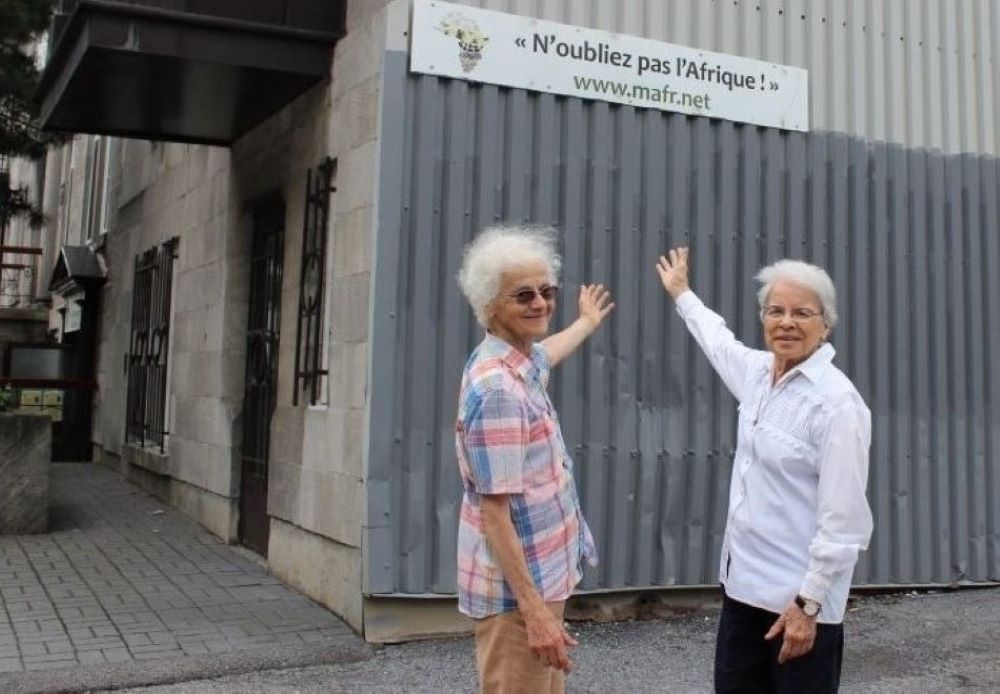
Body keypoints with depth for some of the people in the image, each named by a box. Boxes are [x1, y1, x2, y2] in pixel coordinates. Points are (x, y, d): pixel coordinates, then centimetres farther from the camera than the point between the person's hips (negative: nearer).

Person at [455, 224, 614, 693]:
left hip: (542, 576, 10)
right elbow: (494, 510, -25)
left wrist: (587, 322, 51)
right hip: (518, 589, -10)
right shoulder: (497, 387, -23)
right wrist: (533, 608, -26)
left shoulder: (522, 364, 6)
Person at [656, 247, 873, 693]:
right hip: (743, 582, 8)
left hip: (799, 597, -7)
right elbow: (718, 340, 28)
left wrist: (808, 603, -19)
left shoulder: (836, 401, -18)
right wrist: (681, 294, 42)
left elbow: (843, 519, -19)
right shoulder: (759, 372, 4)